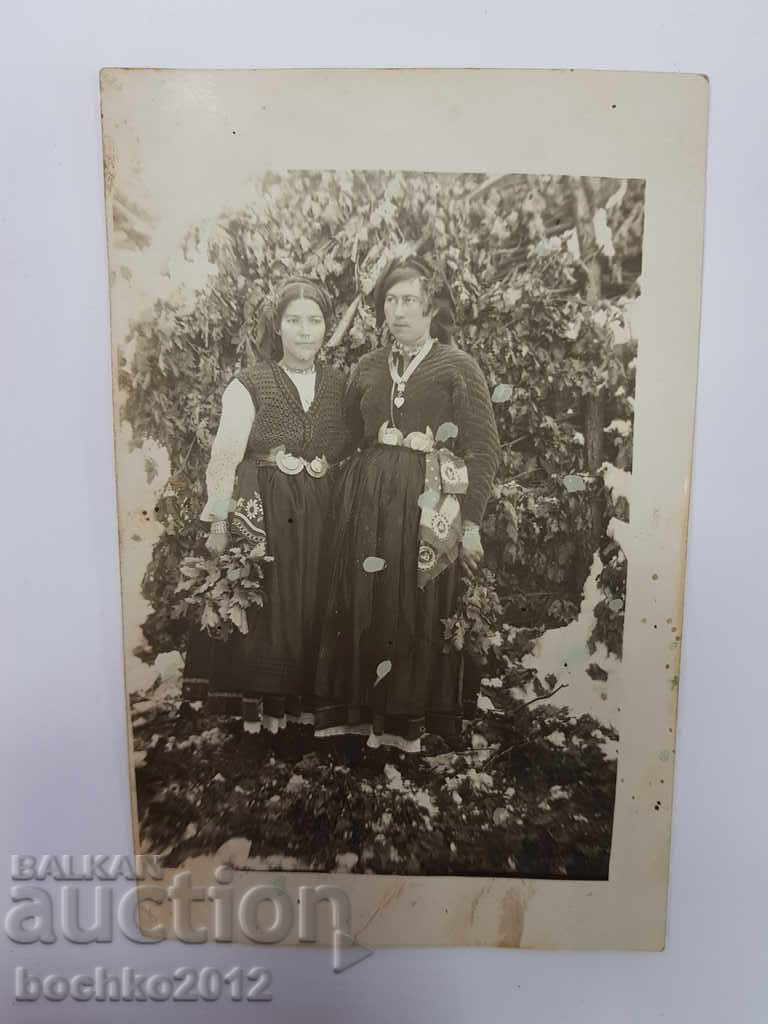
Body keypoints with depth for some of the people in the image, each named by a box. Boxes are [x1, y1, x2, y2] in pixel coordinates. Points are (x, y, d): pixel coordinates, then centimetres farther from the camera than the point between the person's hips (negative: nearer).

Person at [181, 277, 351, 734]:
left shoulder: (339, 383, 8)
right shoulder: (250, 385, -3)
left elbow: (350, 450, 11)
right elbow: (225, 456, -5)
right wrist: (219, 523, -9)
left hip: (321, 516, 3)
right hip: (263, 514, -3)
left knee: (311, 606, 9)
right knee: (261, 606, 4)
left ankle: (302, 697, 27)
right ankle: (259, 702, 22)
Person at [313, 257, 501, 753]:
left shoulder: (458, 366, 1)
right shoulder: (368, 368, 13)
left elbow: (484, 449, -4)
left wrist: (471, 524, -10)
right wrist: (352, 500, 7)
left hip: (430, 505, -4)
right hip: (368, 502, 4)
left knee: (421, 610, 1)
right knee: (365, 605, 6)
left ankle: (414, 718, 20)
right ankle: (366, 711, 23)